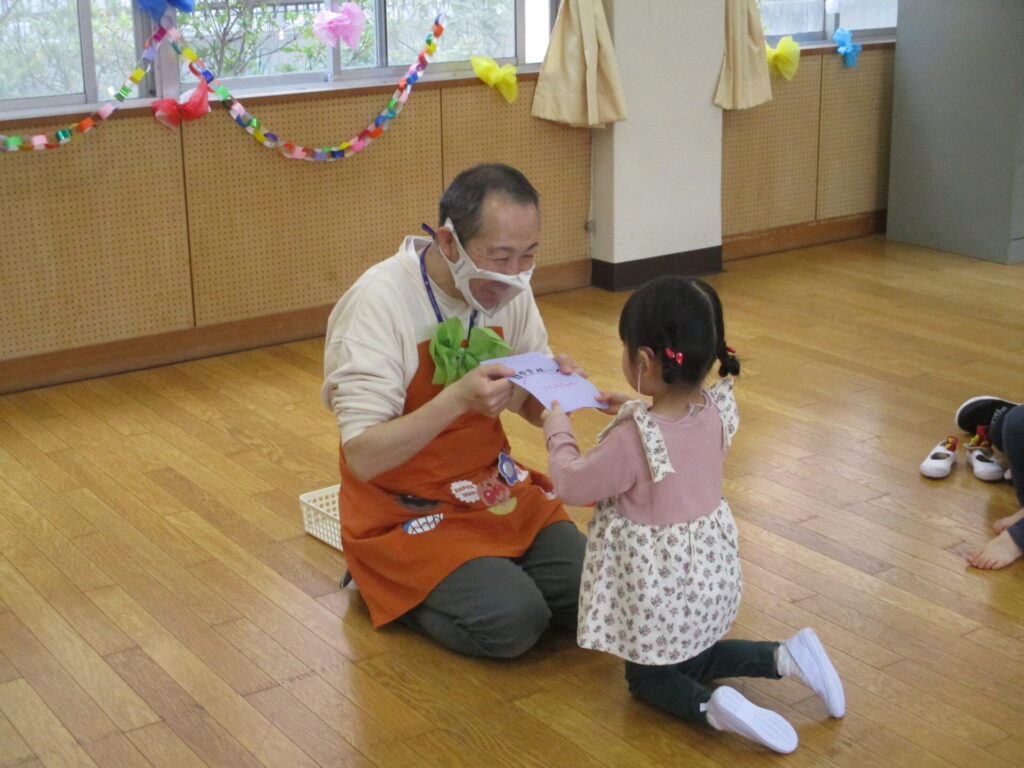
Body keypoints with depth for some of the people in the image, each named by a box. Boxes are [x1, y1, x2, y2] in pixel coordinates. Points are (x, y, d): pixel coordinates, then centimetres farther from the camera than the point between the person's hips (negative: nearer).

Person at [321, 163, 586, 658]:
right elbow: (363, 458, -27)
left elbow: (532, 411, 7)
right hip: (405, 511, -6)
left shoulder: (507, 286, -4)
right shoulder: (379, 300, -24)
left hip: (494, 486, 6)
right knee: (511, 621, -22)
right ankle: (390, 586, 4)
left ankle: (483, 570, 15)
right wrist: (457, 398, -39)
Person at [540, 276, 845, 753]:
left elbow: (573, 484, -14)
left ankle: (712, 709, -12)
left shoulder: (632, 439, -30)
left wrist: (557, 429, 0)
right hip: (710, 572, 7)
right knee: (691, 658, 29)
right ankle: (786, 657, 8)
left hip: (658, 587, -6)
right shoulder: (715, 413, -10)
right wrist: (633, 413, 14)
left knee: (646, 677, 16)